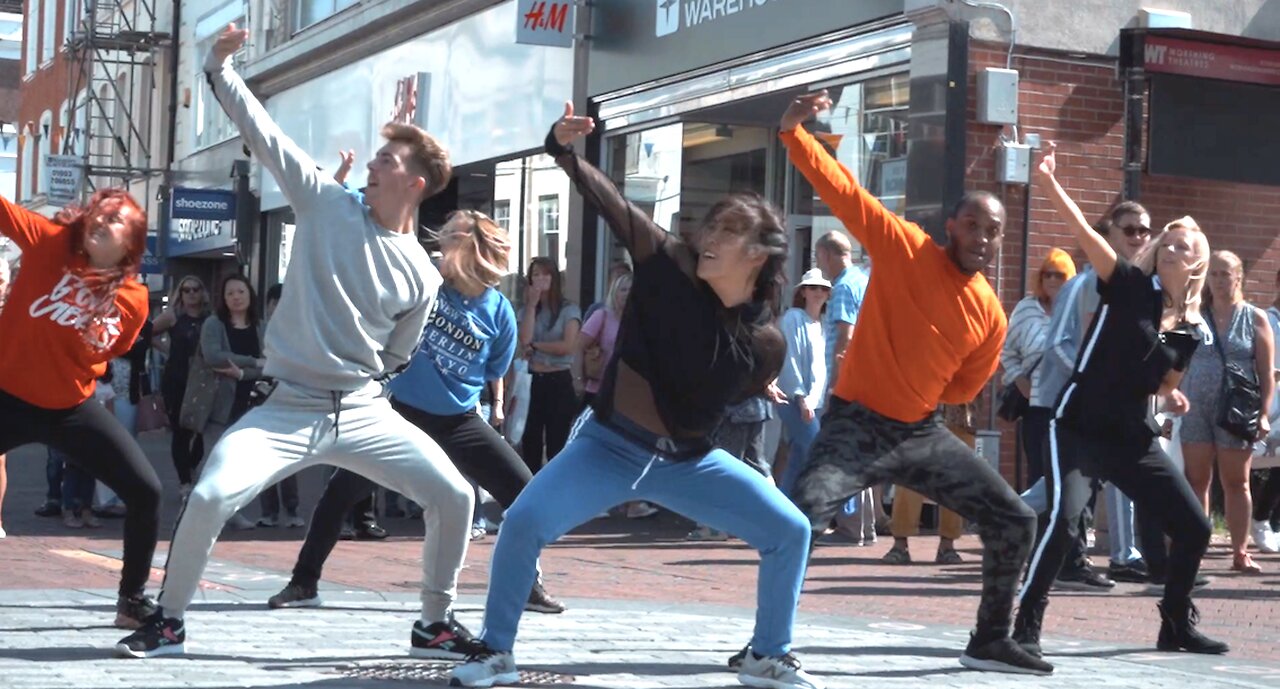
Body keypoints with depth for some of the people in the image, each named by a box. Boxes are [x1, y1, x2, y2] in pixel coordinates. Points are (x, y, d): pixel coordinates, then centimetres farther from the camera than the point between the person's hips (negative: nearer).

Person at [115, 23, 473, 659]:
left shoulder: (421, 277, 0)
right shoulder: (327, 205, -1)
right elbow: (262, 133, -3)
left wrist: (353, 381, 8)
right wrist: (220, 69, -8)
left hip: (363, 413, 1)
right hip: (288, 410, -1)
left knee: (453, 496, -9)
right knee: (209, 496, -20)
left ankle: (436, 620, 14)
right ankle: (169, 622, 3)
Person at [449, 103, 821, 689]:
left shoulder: (764, 343, -9)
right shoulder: (672, 266, -13)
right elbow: (612, 205, -24)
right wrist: (564, 150, -36)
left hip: (687, 461, 2)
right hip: (609, 445, -2)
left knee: (790, 531, -6)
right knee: (522, 522, -21)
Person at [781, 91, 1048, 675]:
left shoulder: (991, 315, 3)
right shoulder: (903, 249, -8)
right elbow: (842, 189, -17)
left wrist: (917, 393, 5)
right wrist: (794, 133, -27)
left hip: (922, 433, 6)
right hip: (856, 424, -5)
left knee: (1015, 521, 6)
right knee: (799, 517, -28)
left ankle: (990, 642, 23)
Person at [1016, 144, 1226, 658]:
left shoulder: (1190, 330, 7)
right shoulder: (1130, 287, -6)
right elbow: (1084, 233, -19)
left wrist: (1172, 397, 0)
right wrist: (1051, 183, -31)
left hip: (1134, 439, 6)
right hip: (1078, 430, -6)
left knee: (1194, 527, 7)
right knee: (1064, 519, -27)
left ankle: (1176, 625, 26)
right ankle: (1027, 625, -15)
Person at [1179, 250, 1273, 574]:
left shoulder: (1255, 319, 3)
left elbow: (1266, 373, 1)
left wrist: (1264, 414, -7)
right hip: (1196, 409, 2)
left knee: (1236, 483, 4)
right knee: (1196, 481, 3)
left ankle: (1240, 552, 8)